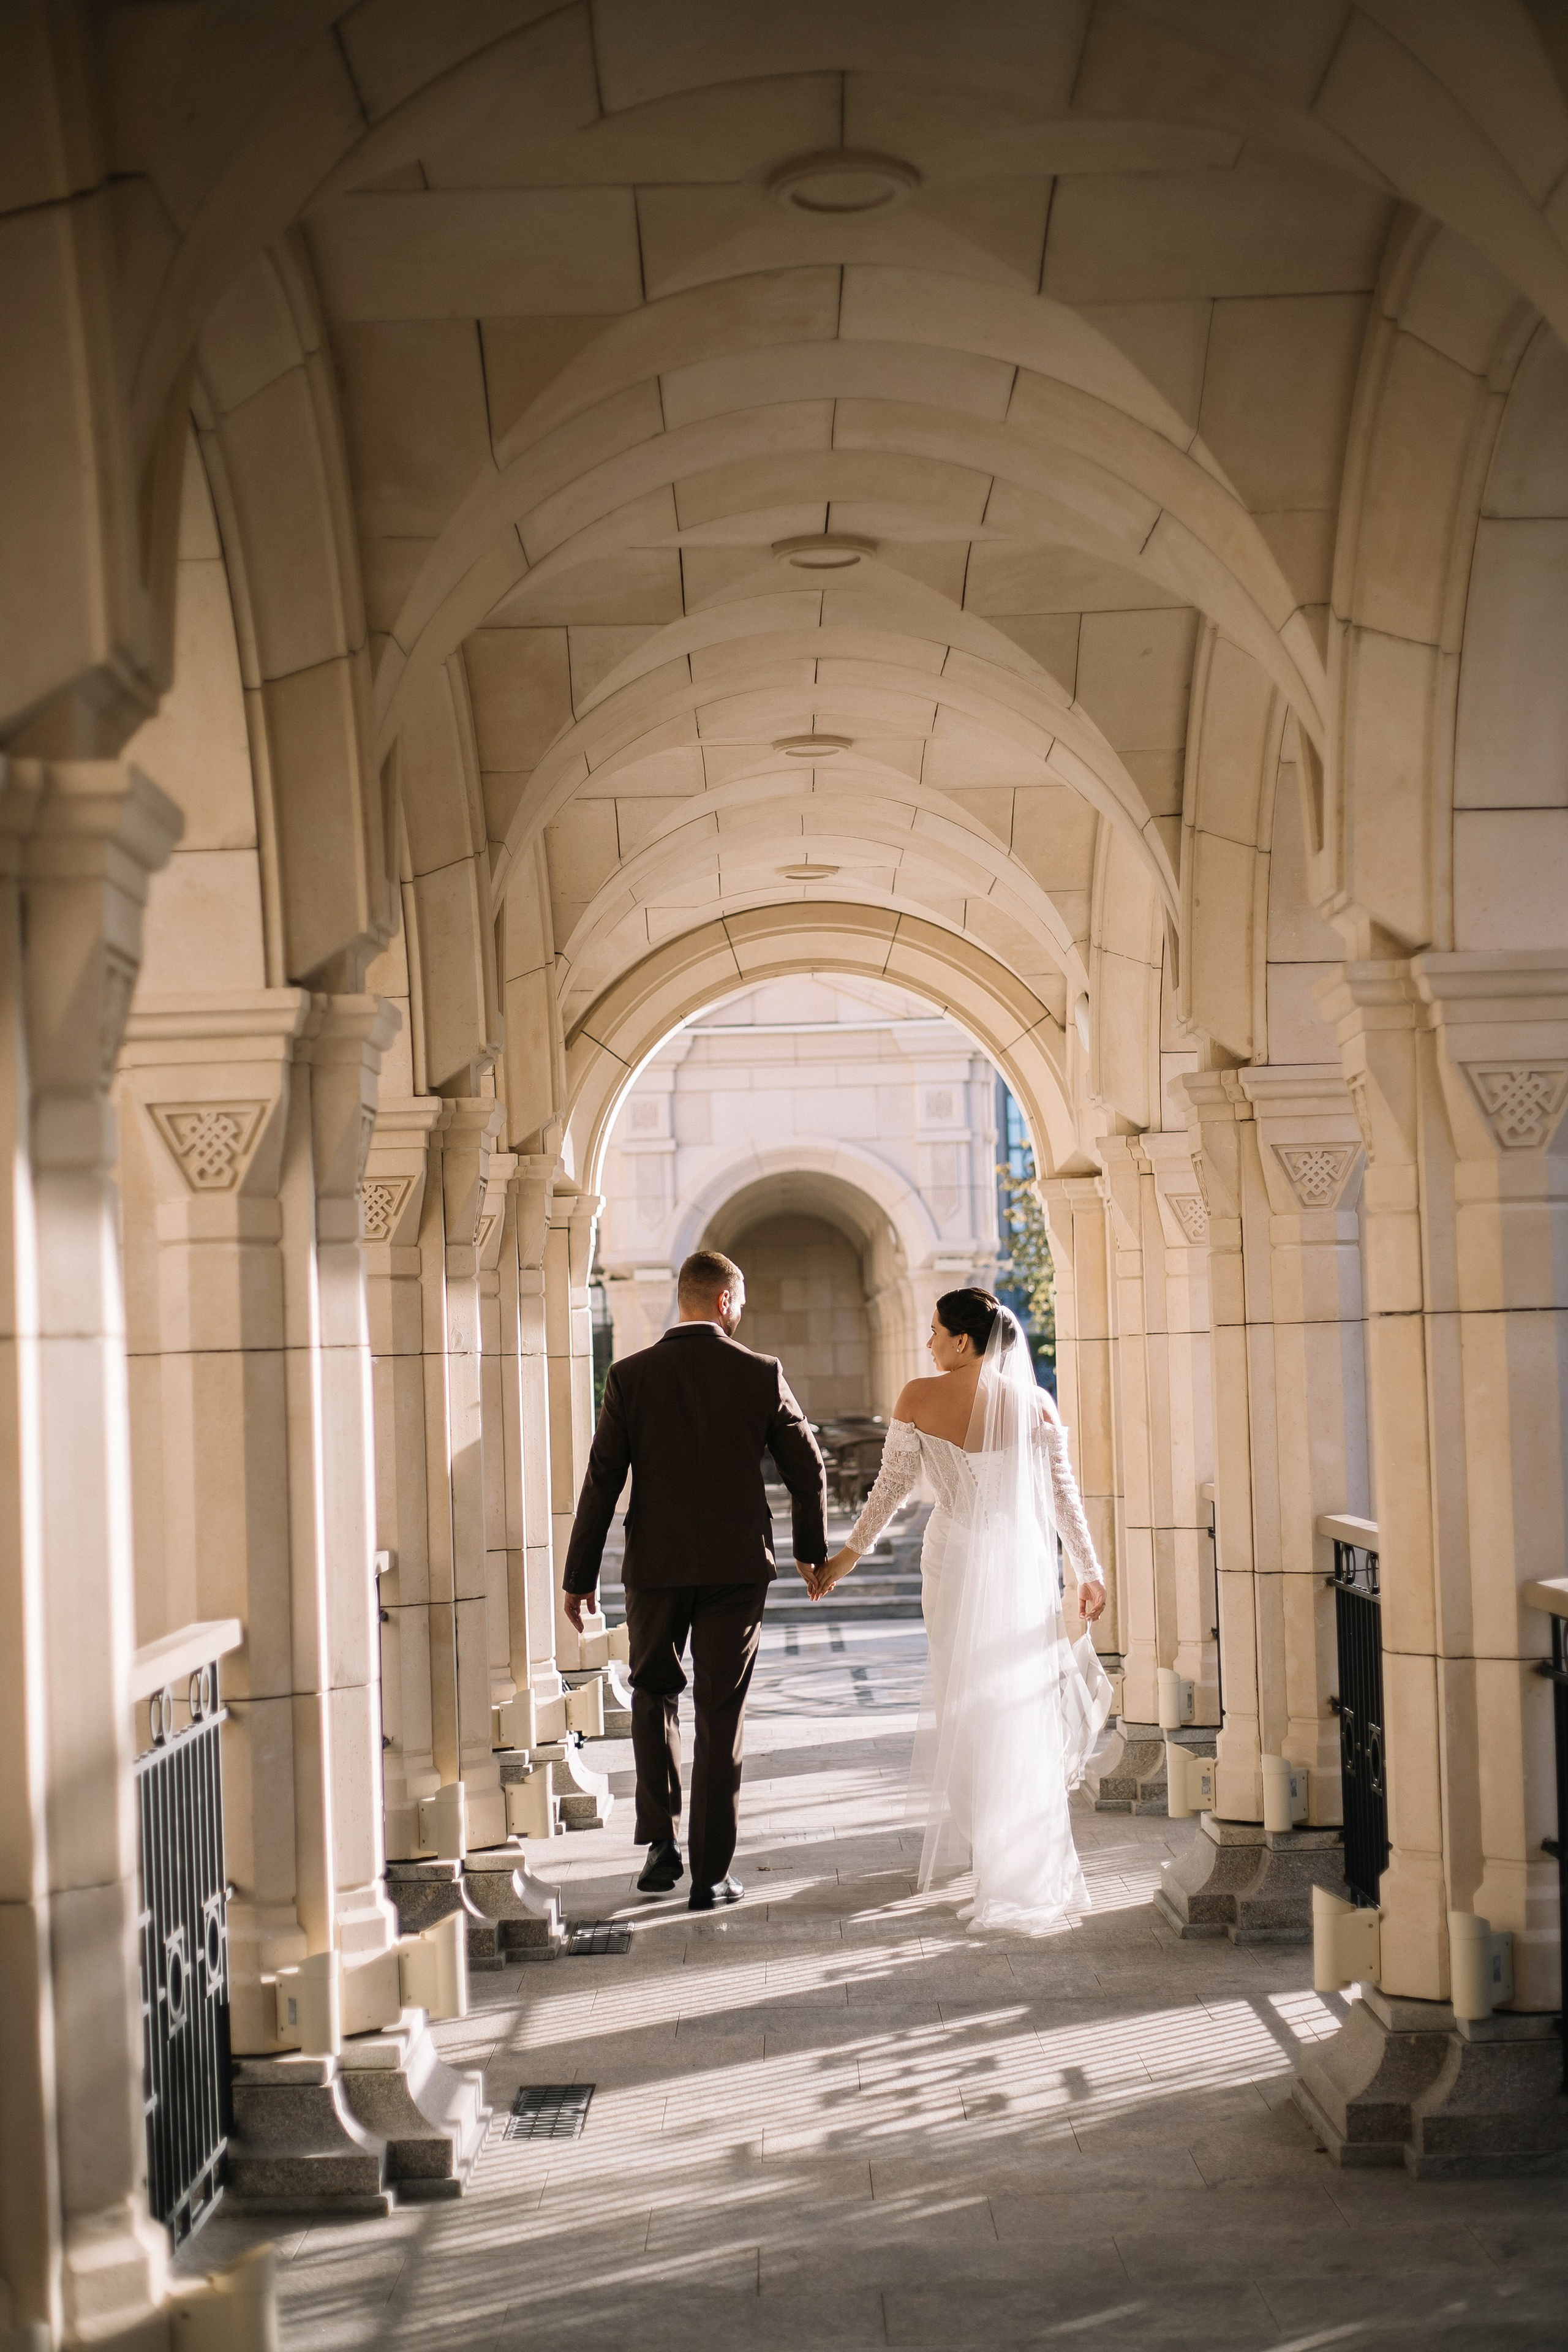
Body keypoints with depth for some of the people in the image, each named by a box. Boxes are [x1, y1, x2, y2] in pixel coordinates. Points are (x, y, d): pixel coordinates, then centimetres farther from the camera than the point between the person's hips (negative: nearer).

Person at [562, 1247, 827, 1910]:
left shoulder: (630, 1376, -5)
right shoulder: (761, 1375, -4)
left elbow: (601, 1482, -5)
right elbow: (808, 1471, 2)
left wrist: (579, 1576, 2)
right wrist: (811, 1550, 18)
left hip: (655, 1565, 0)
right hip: (736, 1567, 0)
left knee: (654, 1693, 21)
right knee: (720, 1718, 6)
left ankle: (661, 1840, 13)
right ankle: (711, 1873, 7)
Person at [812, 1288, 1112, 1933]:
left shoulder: (919, 1400, -7)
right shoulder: (1036, 1404, -4)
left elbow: (890, 1486, -2)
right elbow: (1065, 1496, -1)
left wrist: (847, 1556, 10)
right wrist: (1088, 1573, 7)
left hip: (955, 1564, 0)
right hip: (1024, 1566, 0)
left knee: (964, 1700, 14)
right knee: (1025, 1705, 7)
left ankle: (965, 1837, 24)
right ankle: (1029, 1869, 8)